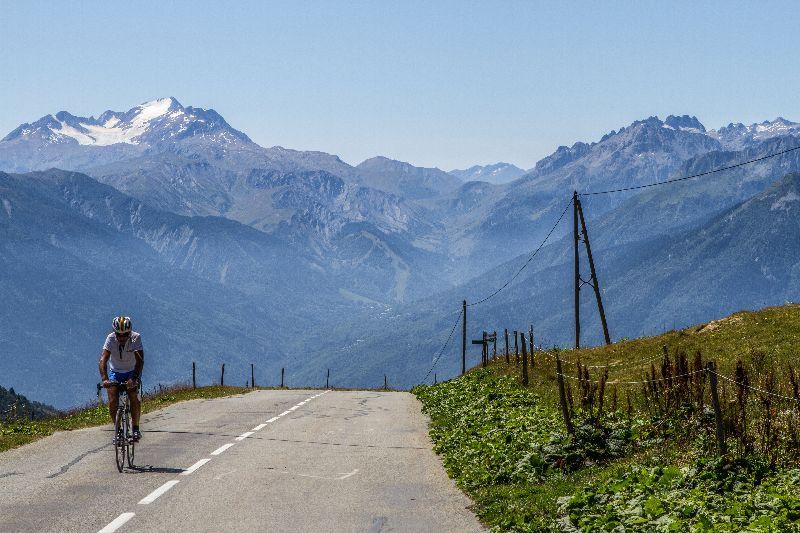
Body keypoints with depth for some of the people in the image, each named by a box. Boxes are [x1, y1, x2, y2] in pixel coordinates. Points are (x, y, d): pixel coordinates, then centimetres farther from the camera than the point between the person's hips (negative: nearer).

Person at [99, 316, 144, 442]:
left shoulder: (135, 338, -26)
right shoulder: (111, 338, -24)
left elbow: (140, 360, -35)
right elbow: (103, 360, -34)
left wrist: (134, 379, -49)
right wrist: (104, 379, -49)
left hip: (132, 372, -1)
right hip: (115, 371, 1)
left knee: (134, 396, -23)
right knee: (113, 401, -16)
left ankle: (136, 428, -8)